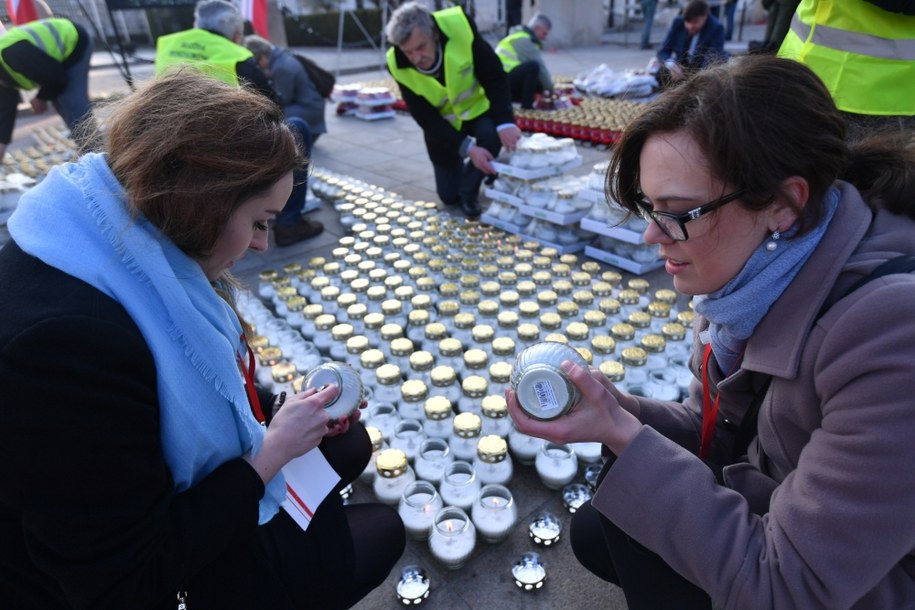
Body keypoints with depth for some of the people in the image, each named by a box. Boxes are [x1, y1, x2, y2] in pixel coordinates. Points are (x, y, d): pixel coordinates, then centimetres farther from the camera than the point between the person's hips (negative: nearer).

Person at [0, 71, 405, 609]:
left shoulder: (135, 252, -10)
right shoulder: (65, 341, -39)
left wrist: (276, 411, -6)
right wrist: (270, 453, -23)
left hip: (181, 508, 8)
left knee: (347, 443, 10)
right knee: (377, 536, -1)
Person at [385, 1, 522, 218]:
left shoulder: (459, 26, -32)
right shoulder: (398, 65, -27)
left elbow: (494, 76, -26)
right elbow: (426, 118, -24)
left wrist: (505, 122, -39)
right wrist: (467, 148, -34)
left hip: (477, 106, -1)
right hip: (441, 122, 1)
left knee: (492, 134, -35)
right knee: (449, 195, 3)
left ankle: (469, 192, -8)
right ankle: (462, 168, 39)